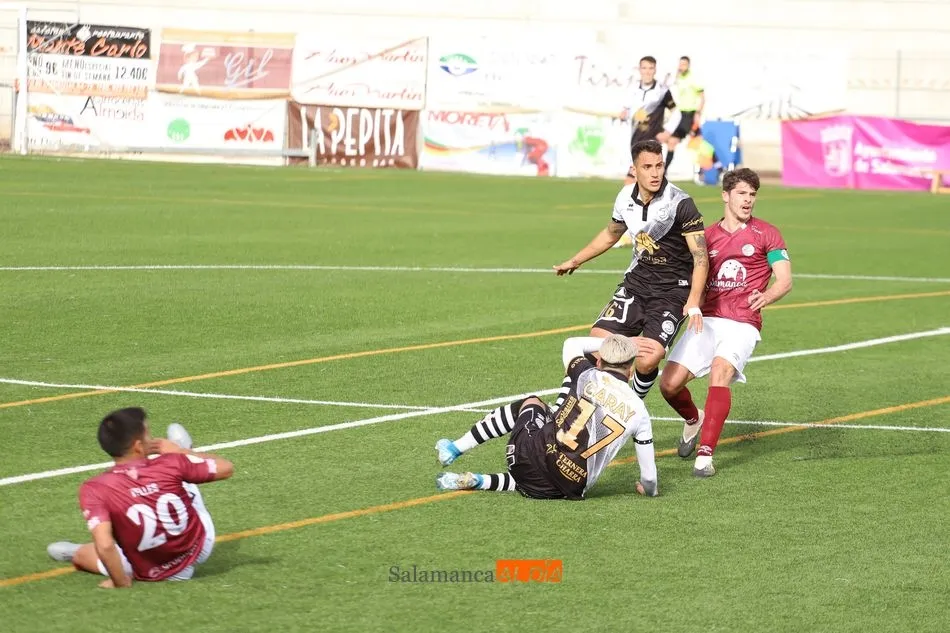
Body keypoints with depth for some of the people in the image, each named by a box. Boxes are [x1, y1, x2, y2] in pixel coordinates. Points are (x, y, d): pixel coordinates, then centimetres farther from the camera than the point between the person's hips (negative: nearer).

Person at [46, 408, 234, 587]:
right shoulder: (171, 465, -23)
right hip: (201, 549, 1)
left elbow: (104, 546, -34)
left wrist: (121, 582, -17)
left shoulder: (95, 490, -26)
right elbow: (226, 468, -9)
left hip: (152, 574, -1)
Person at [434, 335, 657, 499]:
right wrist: (649, 488, 31)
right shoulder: (638, 411, 6)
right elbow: (648, 476, 8)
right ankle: (478, 482, 10)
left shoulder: (588, 377, 5)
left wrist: (609, 343, 39)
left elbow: (572, 344, 29)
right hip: (572, 488, 1)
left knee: (531, 403, 33)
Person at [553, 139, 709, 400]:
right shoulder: (626, 197, 1)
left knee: (647, 360, -22)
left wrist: (693, 303, -32)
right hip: (636, 282, 6)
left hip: (672, 291, -6)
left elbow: (700, 256, -19)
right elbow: (610, 235, 23)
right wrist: (575, 261, 35)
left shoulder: (680, 203, -17)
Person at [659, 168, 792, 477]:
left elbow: (785, 280, -1)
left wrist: (766, 296, -21)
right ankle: (693, 419, 26)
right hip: (706, 320, 4)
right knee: (669, 384, -10)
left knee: (720, 371, -31)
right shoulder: (707, 236, 15)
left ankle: (705, 453, -30)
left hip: (742, 324, -4)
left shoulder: (766, 234, 6)